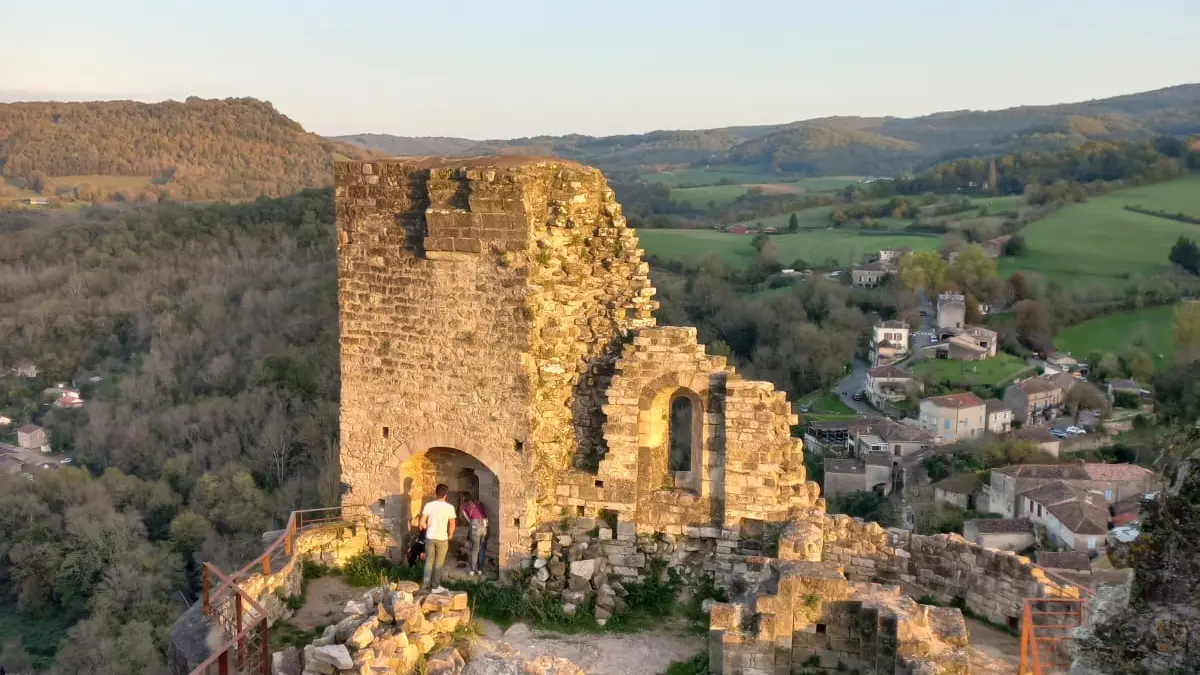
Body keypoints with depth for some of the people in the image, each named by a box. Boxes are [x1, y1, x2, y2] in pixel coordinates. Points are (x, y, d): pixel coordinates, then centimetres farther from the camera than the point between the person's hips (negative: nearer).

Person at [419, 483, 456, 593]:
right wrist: (450, 536, 8)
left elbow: (422, 522, -5)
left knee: (429, 561, 15)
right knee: (438, 563, 8)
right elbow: (452, 525, -9)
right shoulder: (449, 507, -12)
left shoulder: (429, 505, -6)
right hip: (442, 539, -2)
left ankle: (427, 584, 18)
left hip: (430, 537, 2)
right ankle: (435, 587, 14)